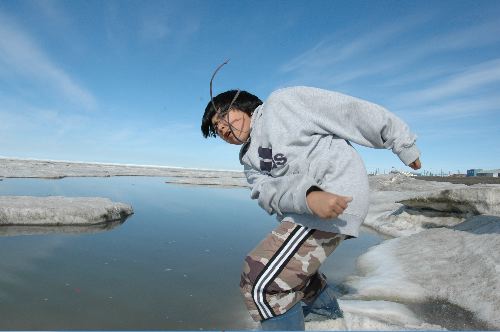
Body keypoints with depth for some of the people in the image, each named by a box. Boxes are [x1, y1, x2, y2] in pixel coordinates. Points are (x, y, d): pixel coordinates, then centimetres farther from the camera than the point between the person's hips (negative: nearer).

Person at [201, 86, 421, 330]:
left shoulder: (282, 102, -2)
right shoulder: (250, 161, 15)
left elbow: (351, 111, -2)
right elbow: (268, 192, -7)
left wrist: (404, 144, 2)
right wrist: (307, 196, -29)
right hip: (302, 210, 9)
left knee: (260, 282, -12)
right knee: (291, 270, 32)